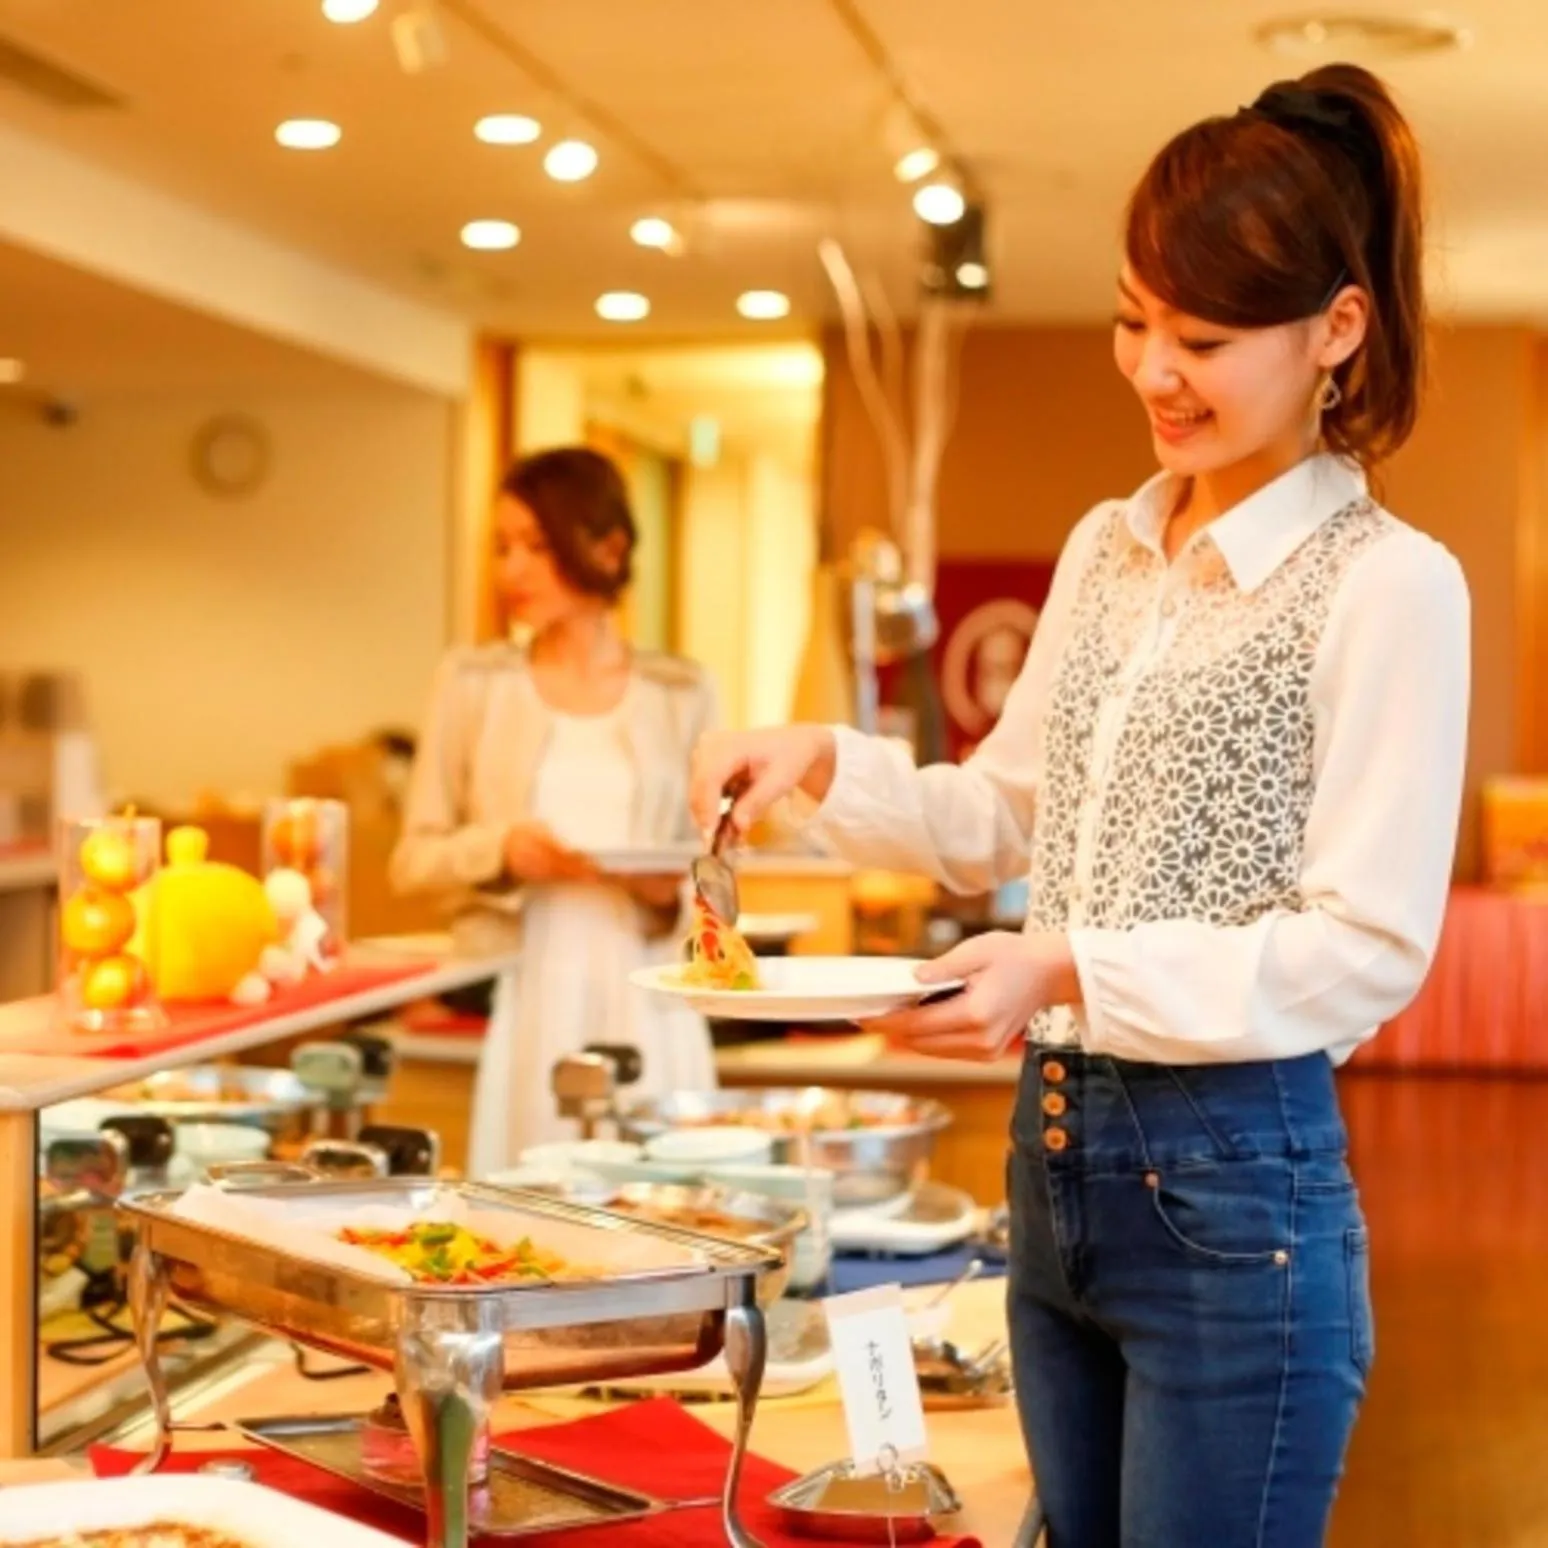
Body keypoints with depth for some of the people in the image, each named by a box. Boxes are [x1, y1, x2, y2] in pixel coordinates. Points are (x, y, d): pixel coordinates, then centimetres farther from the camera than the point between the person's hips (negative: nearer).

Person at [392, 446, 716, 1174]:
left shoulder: (681, 693, 7)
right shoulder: (474, 682, 6)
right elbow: (413, 858, 7)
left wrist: (674, 889, -7)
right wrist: (501, 848, -10)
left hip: (641, 1004, 1)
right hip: (518, 1000, 0)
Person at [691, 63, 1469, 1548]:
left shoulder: (1389, 586, -13)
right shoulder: (1105, 548, 10)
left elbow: (1368, 950, -16)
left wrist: (1077, 971, -24)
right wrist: (825, 764, 2)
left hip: (1235, 1188, -7)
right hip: (1053, 1157, 7)